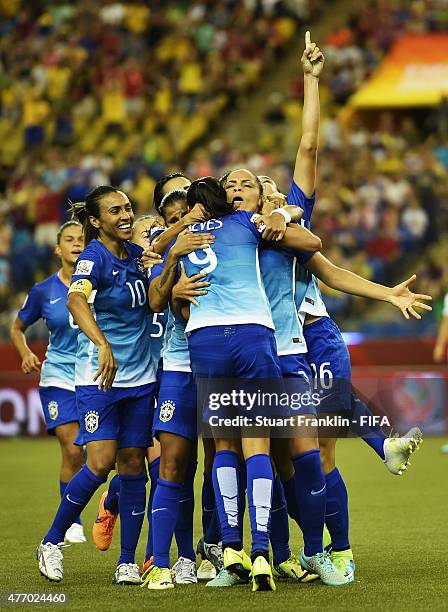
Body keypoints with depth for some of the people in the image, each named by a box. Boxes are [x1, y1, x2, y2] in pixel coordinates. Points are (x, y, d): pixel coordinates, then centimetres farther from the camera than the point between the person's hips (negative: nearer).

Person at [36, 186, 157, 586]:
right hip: (99, 377, -6)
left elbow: (153, 302, 24)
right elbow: (76, 300, -33)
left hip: (140, 377, 6)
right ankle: (51, 543, 3)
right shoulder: (94, 257, -14)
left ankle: (128, 561, 10)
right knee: (100, 463, -14)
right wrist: (103, 345, -49)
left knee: (132, 465, 4)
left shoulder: (137, 254, 7)